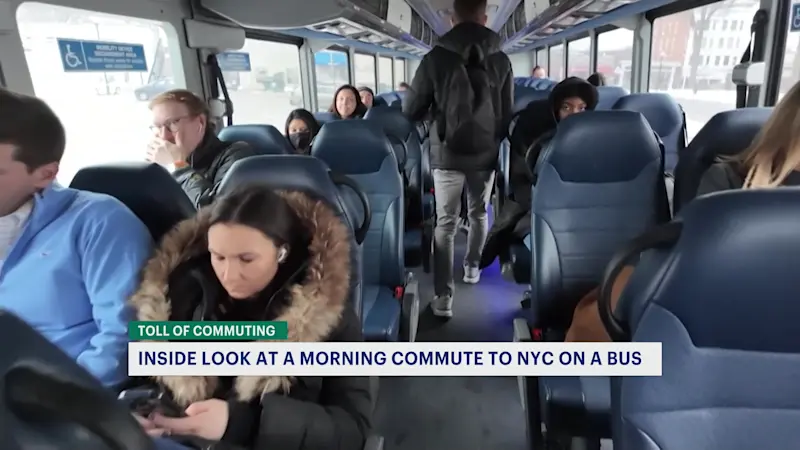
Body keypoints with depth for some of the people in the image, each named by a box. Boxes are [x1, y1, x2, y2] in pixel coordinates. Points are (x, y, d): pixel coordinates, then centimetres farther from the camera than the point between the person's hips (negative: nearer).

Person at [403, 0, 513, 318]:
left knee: (445, 224, 3)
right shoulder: (501, 60, -1)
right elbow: (508, 113, 6)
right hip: (486, 153, 2)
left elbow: (410, 111, -3)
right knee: (478, 213, 23)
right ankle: (472, 267, 39)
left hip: (447, 154, -2)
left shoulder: (435, 58, -7)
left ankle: (443, 297, -2)